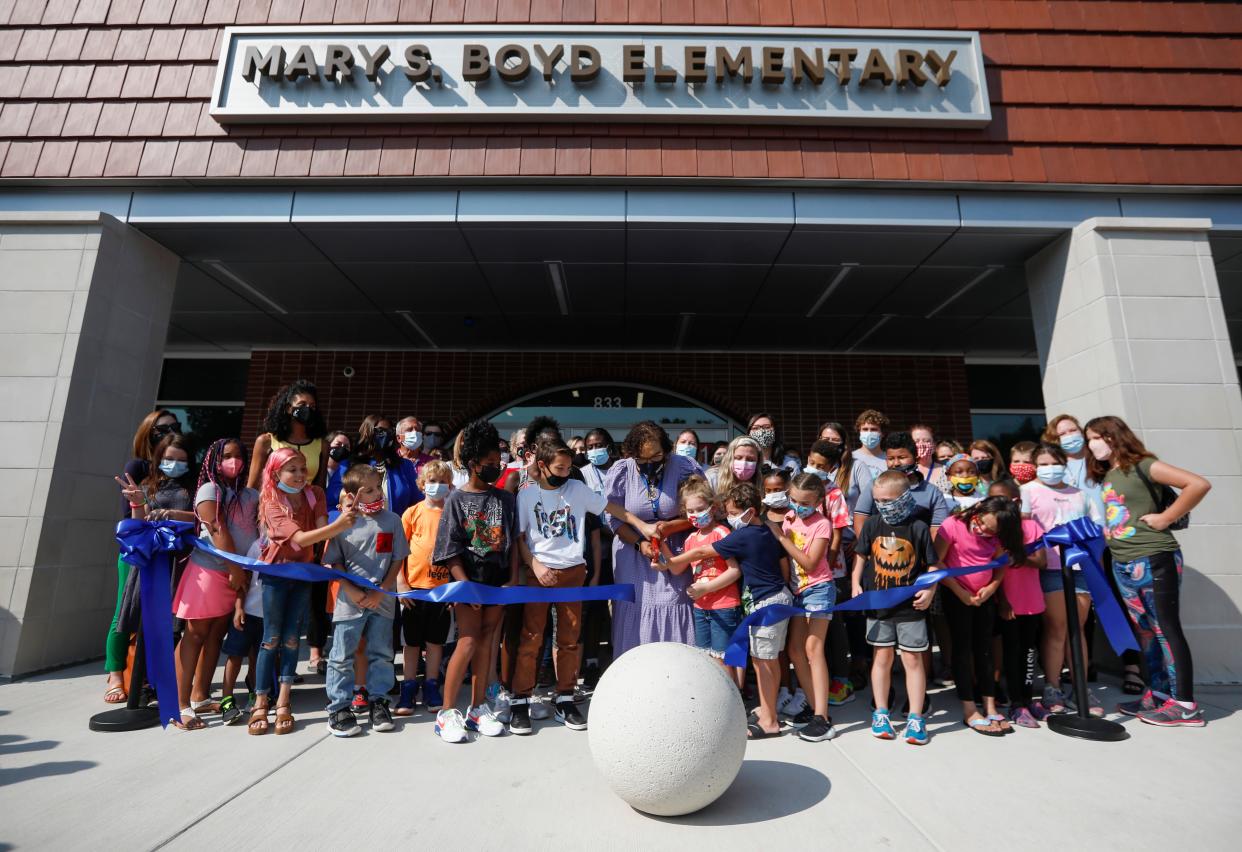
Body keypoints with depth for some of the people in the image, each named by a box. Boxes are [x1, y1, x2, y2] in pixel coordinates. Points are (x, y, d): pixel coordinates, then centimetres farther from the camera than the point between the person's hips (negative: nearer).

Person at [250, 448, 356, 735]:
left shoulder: (315, 494, -5)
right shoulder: (272, 504, -18)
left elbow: (322, 528, -18)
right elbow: (301, 538, -33)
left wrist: (343, 515, -38)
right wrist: (340, 524, -47)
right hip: (276, 573, -3)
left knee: (291, 638, 6)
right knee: (272, 639, 2)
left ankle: (283, 703, 14)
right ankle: (260, 704, 14)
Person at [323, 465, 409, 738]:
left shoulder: (391, 521, -3)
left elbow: (398, 559, -1)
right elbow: (335, 562, -1)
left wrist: (381, 591, -9)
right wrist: (353, 592, -11)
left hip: (382, 600, 1)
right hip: (350, 600, -1)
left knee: (381, 653, 12)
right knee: (342, 656, 7)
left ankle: (378, 701, 27)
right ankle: (339, 707, 22)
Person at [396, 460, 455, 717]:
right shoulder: (413, 512, 0)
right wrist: (400, 583, -5)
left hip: (444, 586, 1)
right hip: (415, 586, 0)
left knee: (435, 640, 11)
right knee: (412, 641, 10)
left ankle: (431, 689, 24)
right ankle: (408, 690, 22)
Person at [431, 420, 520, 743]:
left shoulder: (505, 498, 7)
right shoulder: (456, 499, -3)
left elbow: (513, 542, 7)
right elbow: (451, 550, -6)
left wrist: (513, 579, -1)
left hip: (498, 579, 3)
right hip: (468, 578, -3)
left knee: (486, 641, 9)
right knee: (468, 642, -6)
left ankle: (478, 708, 21)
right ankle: (447, 712, 9)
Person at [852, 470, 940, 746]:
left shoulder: (919, 527, -9)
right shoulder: (871, 524, -2)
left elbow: (933, 565, -1)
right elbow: (861, 556, 8)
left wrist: (929, 590, -15)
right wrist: (856, 584, -2)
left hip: (911, 606, -2)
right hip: (878, 603, 2)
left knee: (913, 660, 6)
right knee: (882, 657, 11)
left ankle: (916, 718, 19)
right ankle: (881, 713, 24)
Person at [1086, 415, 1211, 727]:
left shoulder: (1141, 465, -9)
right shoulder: (1105, 476, 13)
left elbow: (1199, 484, -18)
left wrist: (1165, 518, -15)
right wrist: (1100, 556, 5)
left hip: (1153, 559, -8)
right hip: (1123, 566, 8)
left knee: (1167, 629, -1)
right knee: (1146, 632, 13)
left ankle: (1184, 704, 8)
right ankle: (1158, 695, 23)